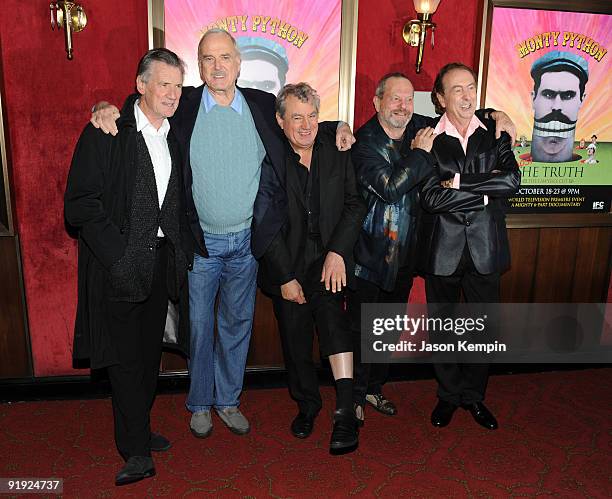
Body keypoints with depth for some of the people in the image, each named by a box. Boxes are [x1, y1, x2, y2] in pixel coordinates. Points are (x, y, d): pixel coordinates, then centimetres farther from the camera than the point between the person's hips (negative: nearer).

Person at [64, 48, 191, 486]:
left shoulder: (176, 136, 9)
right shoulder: (105, 133, -8)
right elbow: (80, 204, -12)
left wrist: (179, 249, 5)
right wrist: (118, 254, -18)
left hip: (161, 260, 6)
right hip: (119, 261, -5)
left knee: (150, 351, 15)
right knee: (126, 354, -1)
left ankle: (139, 429, 33)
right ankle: (137, 451, 12)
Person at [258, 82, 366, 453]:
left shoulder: (337, 155, 3)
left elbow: (356, 206, 2)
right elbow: (267, 225, -8)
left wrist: (338, 250, -13)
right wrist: (286, 278, -11)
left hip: (329, 258, 0)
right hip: (288, 263, 0)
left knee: (332, 311, -27)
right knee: (296, 341, 10)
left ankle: (346, 412, -21)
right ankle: (307, 403, 34)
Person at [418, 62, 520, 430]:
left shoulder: (495, 135, 4)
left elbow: (512, 180, -12)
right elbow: (431, 198, -17)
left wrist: (459, 184, -16)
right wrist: (485, 191, -13)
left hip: (485, 248, 2)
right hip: (443, 249, -2)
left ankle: (474, 395, 34)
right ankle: (449, 394, 33)